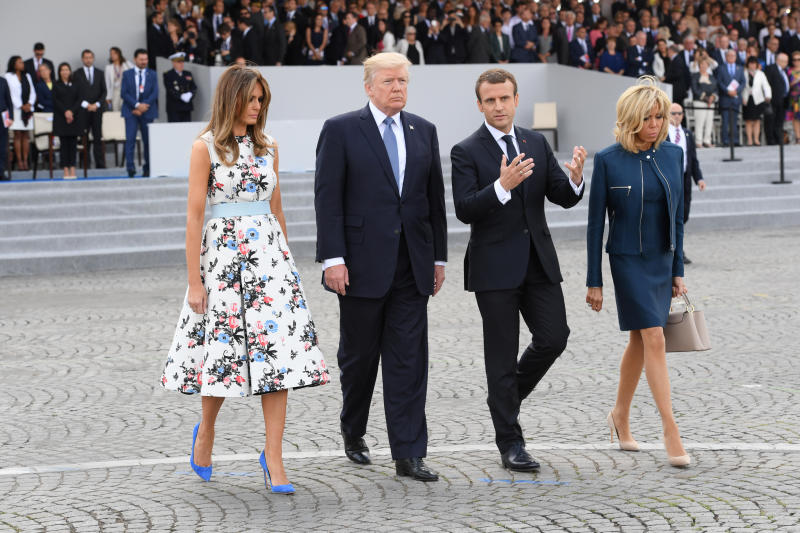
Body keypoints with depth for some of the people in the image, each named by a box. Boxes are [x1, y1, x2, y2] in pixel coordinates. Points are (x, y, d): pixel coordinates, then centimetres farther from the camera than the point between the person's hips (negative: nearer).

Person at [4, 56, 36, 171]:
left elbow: (32, 92, 12)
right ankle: (19, 161, -5)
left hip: (28, 109, 4)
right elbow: (10, 94, -6)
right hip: (16, 109, -4)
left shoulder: (27, 76, 16)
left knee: (25, 136, 2)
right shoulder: (9, 77, 0)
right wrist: (21, 106, -11)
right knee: (17, 135, -4)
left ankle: (25, 161, 0)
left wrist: (29, 104, -5)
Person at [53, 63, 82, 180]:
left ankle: (72, 169, -3)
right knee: (64, 143, -4)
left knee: (73, 143, -2)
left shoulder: (74, 85, 11)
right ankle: (66, 170, -6)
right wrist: (65, 112, -12)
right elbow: (55, 101, -2)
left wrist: (72, 111, -10)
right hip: (61, 118, -2)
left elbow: (78, 100, 5)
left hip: (74, 117, 2)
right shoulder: (56, 85, 6)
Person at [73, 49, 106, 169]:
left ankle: (100, 164, 0)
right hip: (82, 110, -2)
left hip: (97, 109, 2)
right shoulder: (77, 74, 5)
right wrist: (85, 105, -10)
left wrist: (97, 104, -6)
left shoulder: (99, 73, 12)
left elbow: (104, 91, 9)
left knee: (98, 138, 0)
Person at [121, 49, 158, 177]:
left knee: (148, 140, 3)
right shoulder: (127, 74, 7)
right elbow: (123, 93, -1)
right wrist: (137, 105, -13)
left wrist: (144, 106, -11)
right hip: (131, 111, -1)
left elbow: (155, 93, 1)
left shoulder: (152, 75, 10)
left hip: (147, 111, 2)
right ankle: (130, 167, -17)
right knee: (130, 139, -13)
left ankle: (147, 168, 9)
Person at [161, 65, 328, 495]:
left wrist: (285, 261, 16)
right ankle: (205, 431, 30)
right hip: (224, 256, -4)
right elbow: (194, 216, -6)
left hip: (269, 256, 4)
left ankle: (273, 457, -2)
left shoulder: (267, 147, 11)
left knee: (277, 351, -5)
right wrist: (194, 280, -10)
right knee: (225, 347, 2)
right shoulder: (206, 147, -3)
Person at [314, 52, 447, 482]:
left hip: (412, 265, 3)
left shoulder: (423, 131, 10)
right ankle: (353, 434, 32)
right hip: (362, 264, -3)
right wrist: (333, 258, -14)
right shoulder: (341, 130, -3)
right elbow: (327, 198, -7)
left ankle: (408, 454, 1)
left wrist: (438, 256, 11)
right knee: (359, 354, 9)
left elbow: (435, 198, 13)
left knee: (409, 359, 0)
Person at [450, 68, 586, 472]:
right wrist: (502, 186, -30)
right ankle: (510, 444, 9)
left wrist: (575, 178, -17)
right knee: (502, 355, 1)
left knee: (554, 337, -1)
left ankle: (505, 394, 27)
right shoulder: (466, 152, -5)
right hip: (494, 267, -5)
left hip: (538, 262, 5)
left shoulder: (537, 144, 10)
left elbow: (564, 198, 5)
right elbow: (465, 211, -16)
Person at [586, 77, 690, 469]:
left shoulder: (672, 155, 4)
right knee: (654, 339, -12)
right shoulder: (608, 160, -9)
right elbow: (596, 223, -5)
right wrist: (594, 281, -5)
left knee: (639, 341, 13)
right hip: (628, 261, -5)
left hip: (662, 261, 5)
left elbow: (677, 216, 10)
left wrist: (678, 271, 9)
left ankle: (620, 415, 31)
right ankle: (671, 432, -12)